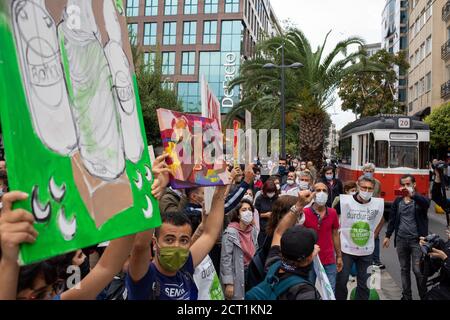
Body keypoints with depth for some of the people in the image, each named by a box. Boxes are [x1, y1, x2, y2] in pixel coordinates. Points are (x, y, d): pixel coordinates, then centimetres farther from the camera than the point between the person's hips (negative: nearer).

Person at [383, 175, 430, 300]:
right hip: (401, 240, 4)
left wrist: (412, 195, -48)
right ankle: (406, 296, 23)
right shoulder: (397, 201, 7)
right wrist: (388, 236, 10)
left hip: (417, 240, -4)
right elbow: (393, 219, 13)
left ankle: (424, 297, 12)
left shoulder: (420, 200, -5)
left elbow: (426, 203, -30)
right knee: (404, 270, 12)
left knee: (418, 270, -4)